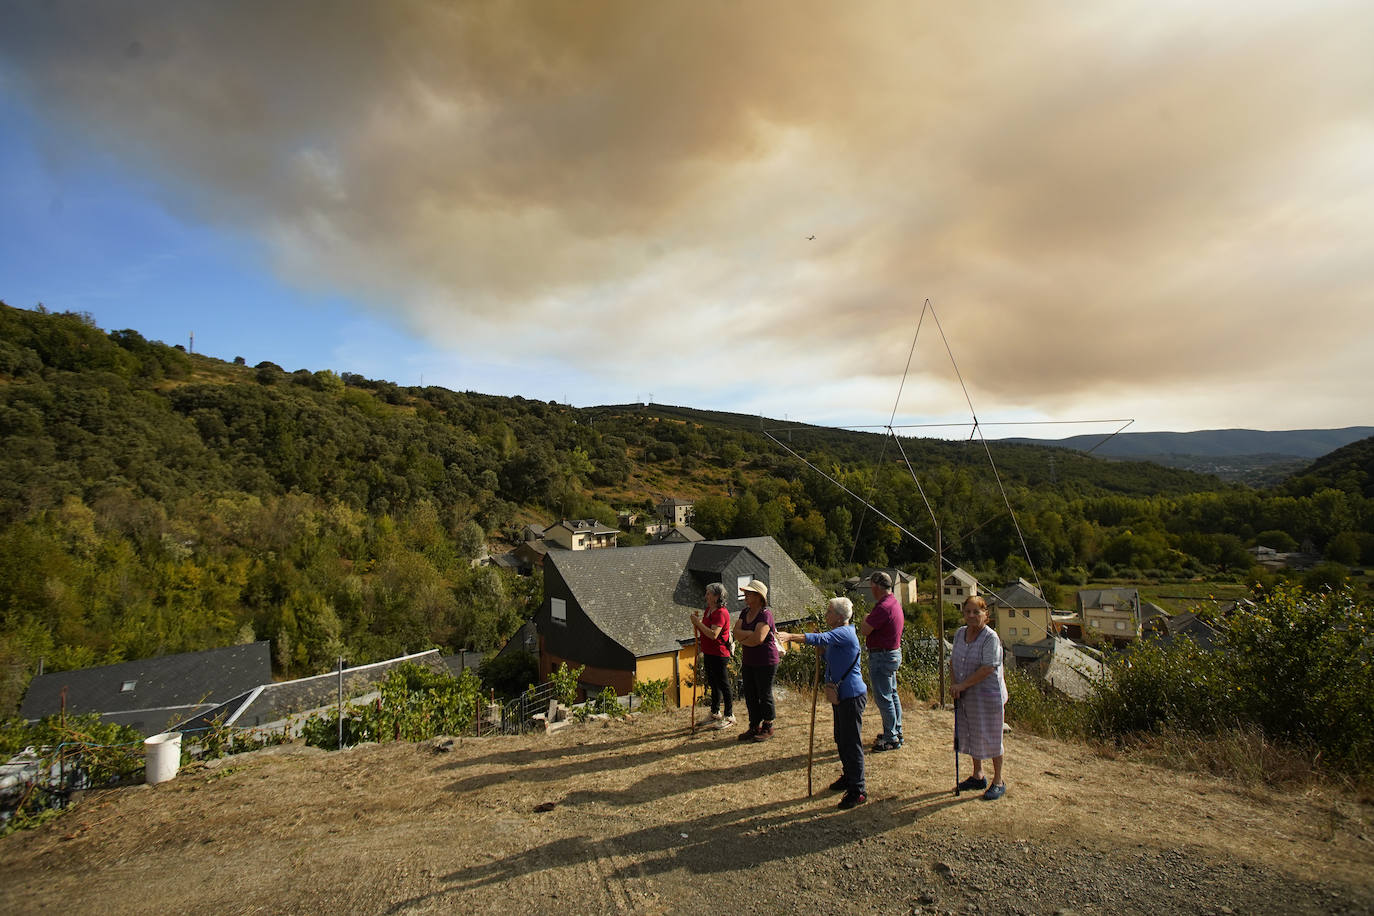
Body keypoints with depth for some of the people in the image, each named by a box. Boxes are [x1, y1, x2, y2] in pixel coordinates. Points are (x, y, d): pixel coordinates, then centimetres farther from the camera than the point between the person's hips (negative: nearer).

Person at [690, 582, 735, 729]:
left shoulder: (721, 613, -20)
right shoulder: (709, 609, 10)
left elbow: (713, 634, -30)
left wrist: (698, 622, -25)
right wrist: (696, 623, 6)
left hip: (718, 654, -10)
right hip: (708, 653, 10)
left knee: (723, 684, 0)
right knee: (713, 683, 20)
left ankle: (729, 716, 11)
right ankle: (715, 713, 34)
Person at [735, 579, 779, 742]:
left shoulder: (765, 614, -18)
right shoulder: (745, 612, 8)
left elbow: (758, 639, -27)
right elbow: (736, 631, -2)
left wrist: (743, 641, -10)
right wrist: (751, 634, -19)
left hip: (765, 662, -8)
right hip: (748, 662, 8)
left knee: (764, 695, 5)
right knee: (750, 695, 14)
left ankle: (768, 728, 21)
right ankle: (755, 727, 28)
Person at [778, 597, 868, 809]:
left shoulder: (844, 633, -19)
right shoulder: (838, 634, 13)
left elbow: (821, 639, -36)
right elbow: (830, 658, 19)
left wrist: (791, 637, -43)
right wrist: (821, 648, 1)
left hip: (852, 695, -10)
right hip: (841, 695, 10)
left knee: (851, 742, -4)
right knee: (841, 740, 20)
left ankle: (858, 790, 5)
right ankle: (849, 777, 35)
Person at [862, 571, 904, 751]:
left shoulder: (883, 607, -24)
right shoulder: (895, 602, 9)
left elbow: (864, 630, -23)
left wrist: (866, 619, -3)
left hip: (882, 656, -10)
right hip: (894, 653, 10)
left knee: (883, 697, -2)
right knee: (892, 694, 18)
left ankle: (891, 738, 6)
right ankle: (896, 732, 29)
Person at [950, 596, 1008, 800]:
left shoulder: (991, 637, -17)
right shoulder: (959, 633, 4)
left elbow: (987, 668, -22)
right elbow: (953, 661, 10)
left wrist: (962, 685, -18)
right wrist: (953, 684, -4)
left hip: (988, 696, -6)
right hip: (966, 697, 7)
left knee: (990, 737, 4)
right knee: (970, 735, 16)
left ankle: (998, 782, 21)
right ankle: (978, 776, 33)